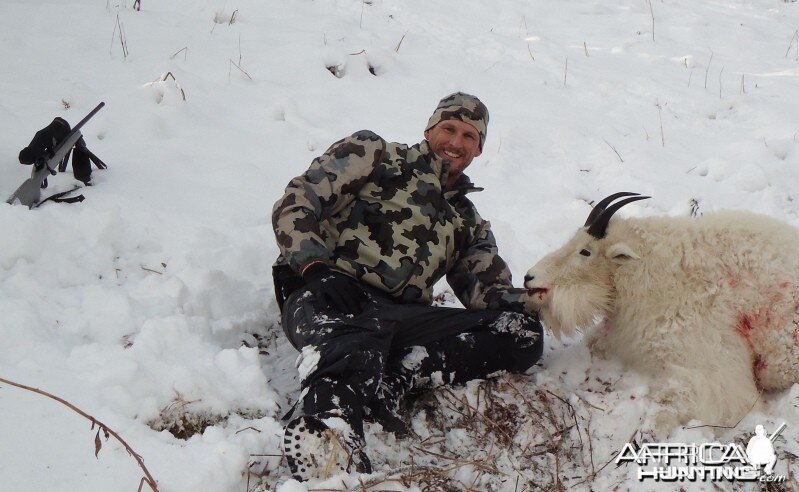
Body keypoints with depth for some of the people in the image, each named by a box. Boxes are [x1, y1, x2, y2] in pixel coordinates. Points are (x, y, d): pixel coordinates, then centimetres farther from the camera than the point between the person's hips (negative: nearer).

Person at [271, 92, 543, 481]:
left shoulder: (469, 224, 31)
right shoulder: (373, 154, 17)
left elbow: (489, 285, 16)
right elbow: (296, 201, 6)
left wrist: (515, 303, -9)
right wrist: (317, 266, -12)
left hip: (400, 318, 5)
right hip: (329, 295, -5)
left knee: (524, 334, -16)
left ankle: (389, 380, -32)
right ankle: (325, 430, -69)